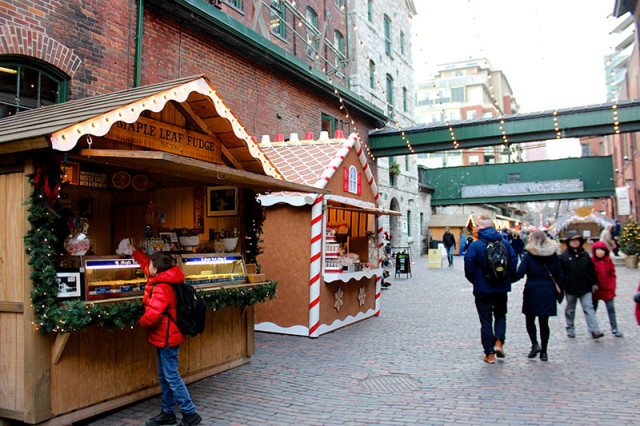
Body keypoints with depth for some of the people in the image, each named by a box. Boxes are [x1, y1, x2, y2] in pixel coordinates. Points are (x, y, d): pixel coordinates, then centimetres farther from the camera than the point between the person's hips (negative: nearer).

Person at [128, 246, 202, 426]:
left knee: (171, 377, -4)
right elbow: (145, 264, 29)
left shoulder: (162, 288, -23)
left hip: (166, 338, -10)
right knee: (164, 376, 18)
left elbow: (153, 314, -33)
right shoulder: (160, 280, 8)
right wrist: (135, 252, 37)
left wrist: (142, 322, -11)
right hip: (163, 337, 10)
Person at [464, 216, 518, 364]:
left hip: (483, 289, -3)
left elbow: (469, 268, -13)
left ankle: (490, 354, 9)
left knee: (486, 321, 6)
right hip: (502, 288, 3)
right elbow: (514, 263, 0)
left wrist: (474, 281, 5)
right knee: (500, 315, 23)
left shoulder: (475, 245, -11)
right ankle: (499, 342, 3)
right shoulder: (505, 243, 1)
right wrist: (507, 279, 12)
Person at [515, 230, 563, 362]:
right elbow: (560, 275, 8)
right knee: (544, 322, 8)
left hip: (532, 290, -3)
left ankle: (535, 344, -5)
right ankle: (543, 352, 10)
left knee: (530, 319, 12)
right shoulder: (553, 254, 6)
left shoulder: (528, 255, -5)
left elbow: (519, 273, -13)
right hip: (548, 292, 3)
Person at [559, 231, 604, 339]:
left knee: (588, 307, -5)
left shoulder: (585, 254, 7)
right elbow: (560, 273, -4)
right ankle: (570, 329, 25)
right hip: (571, 288, -2)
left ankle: (594, 330, -8)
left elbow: (592, 270, 13)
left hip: (585, 288, 2)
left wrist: (594, 283, 9)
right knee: (570, 309, 11)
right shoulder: (563, 256, -4)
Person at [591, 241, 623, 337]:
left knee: (611, 308, 3)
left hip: (607, 289, 2)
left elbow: (612, 274, 7)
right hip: (596, 290, -2)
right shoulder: (591, 261, -10)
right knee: (593, 309, 10)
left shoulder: (608, 260, 1)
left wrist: (612, 286, 0)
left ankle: (614, 329, 10)